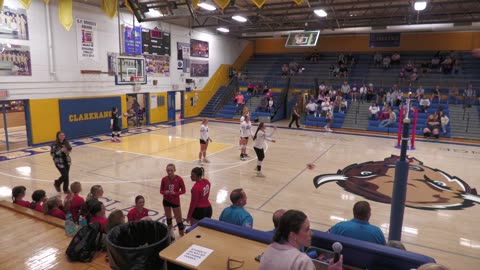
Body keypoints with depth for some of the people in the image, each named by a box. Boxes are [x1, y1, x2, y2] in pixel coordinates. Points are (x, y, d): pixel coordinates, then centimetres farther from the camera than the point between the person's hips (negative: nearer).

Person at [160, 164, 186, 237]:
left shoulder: (179, 179, -17)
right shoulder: (164, 179, -11)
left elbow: (183, 190, -10)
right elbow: (161, 191, -1)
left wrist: (175, 193, -25)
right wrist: (165, 192, -24)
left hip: (175, 201, -3)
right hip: (166, 201, 3)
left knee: (179, 219, 3)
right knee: (168, 217, 21)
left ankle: (182, 235, 15)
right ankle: (170, 231, 43)